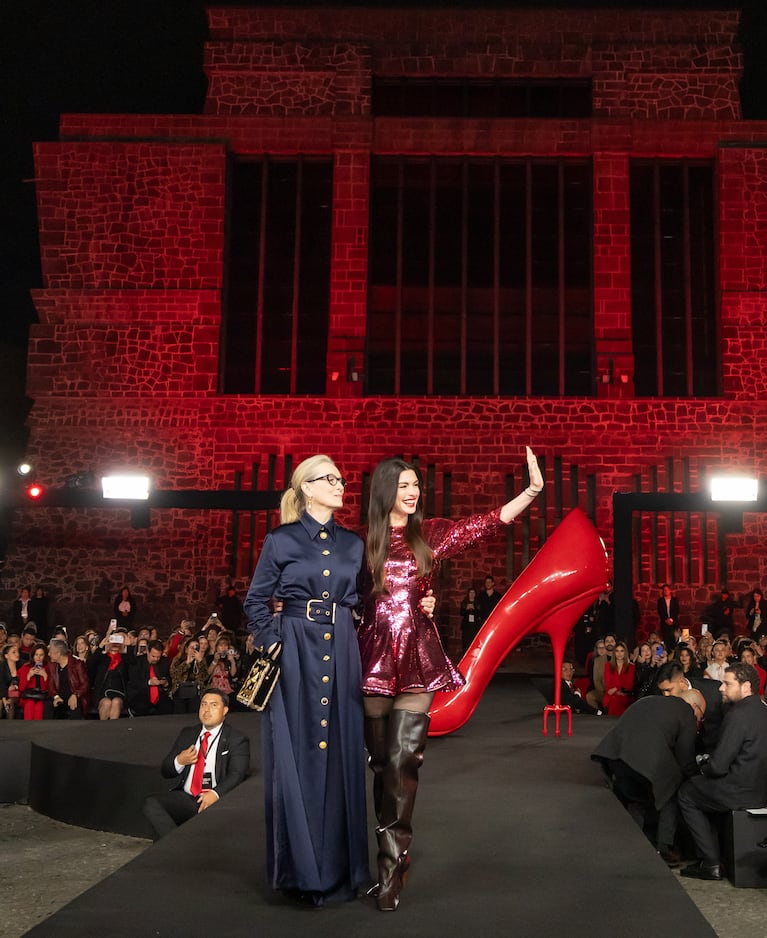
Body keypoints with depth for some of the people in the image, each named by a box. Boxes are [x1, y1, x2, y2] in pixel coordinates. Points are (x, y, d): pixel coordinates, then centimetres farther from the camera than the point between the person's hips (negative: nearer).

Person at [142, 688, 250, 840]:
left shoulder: (237, 740, 9)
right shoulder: (188, 734, 24)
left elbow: (237, 775, -7)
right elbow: (165, 771, 24)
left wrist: (216, 793, -26)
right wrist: (179, 762, -1)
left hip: (216, 801, -5)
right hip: (184, 798, 5)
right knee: (151, 803, -23)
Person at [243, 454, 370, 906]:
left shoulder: (353, 544, 10)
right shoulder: (281, 541, 0)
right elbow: (256, 601, 2)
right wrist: (271, 643, -7)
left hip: (341, 655, 3)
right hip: (294, 653, -3)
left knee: (340, 753, 5)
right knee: (296, 756, 0)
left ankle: (339, 867, 16)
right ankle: (301, 867, 11)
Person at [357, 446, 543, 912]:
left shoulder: (431, 533, 5)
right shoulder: (365, 541, 5)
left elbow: (487, 523, -2)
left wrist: (533, 489, -11)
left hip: (418, 656, -1)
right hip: (375, 655, 1)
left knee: (402, 760, -7)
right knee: (381, 760, 7)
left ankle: (392, 867, -1)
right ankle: (395, 855, 21)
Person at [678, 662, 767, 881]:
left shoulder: (738, 715, -21)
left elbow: (718, 766, -21)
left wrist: (703, 770, 1)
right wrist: (708, 766, 14)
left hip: (743, 793, -9)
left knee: (686, 793, 11)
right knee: (702, 785, 26)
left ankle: (711, 863, 8)